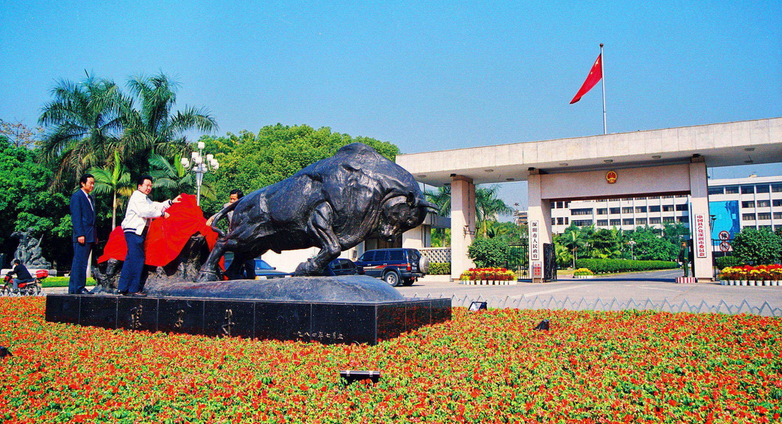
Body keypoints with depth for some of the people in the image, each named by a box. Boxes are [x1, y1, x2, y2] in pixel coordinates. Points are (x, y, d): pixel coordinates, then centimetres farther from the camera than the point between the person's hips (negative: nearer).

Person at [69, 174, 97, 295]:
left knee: (81, 262, 9)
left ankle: (73, 288, 14)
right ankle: (78, 288, -4)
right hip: (82, 235, -8)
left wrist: (95, 235, 17)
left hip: (90, 236, 8)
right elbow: (76, 217, -11)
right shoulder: (77, 196, -5)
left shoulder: (91, 198, 21)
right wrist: (80, 234, -18)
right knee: (80, 262, -7)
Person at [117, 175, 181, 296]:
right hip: (134, 231, -11)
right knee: (137, 259, -10)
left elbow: (155, 206, 26)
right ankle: (134, 289, -7)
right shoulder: (137, 197, -8)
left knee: (130, 259, 11)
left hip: (138, 232, 11)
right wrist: (162, 213, -11)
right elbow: (144, 211, -19)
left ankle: (123, 288, 15)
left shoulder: (144, 198, 25)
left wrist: (171, 202, 17)